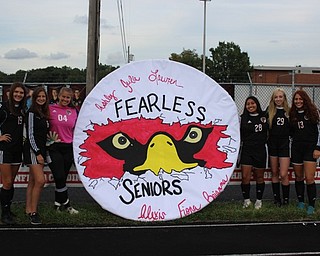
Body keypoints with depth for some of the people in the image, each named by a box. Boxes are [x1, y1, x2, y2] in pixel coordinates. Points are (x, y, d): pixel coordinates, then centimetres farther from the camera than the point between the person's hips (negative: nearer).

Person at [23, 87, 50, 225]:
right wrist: (37, 153, -16)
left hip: (41, 149, 8)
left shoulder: (44, 113, 15)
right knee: (40, 181, -15)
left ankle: (28, 209, 14)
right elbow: (30, 134, -12)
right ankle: (33, 212, -8)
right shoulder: (32, 113, -9)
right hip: (32, 150, -8)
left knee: (33, 181, 9)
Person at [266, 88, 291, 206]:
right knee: (274, 173, 10)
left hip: (284, 144, -1)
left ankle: (286, 199, 9)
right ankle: (276, 198, 21)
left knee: (283, 174, -6)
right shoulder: (269, 111, 2)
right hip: (272, 144, 1)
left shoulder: (289, 111, 2)